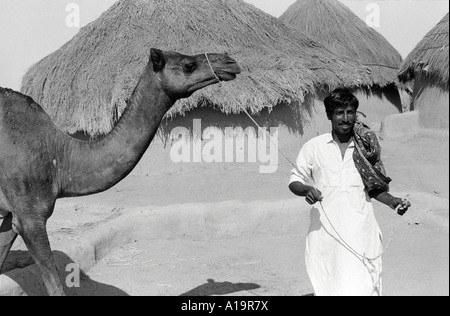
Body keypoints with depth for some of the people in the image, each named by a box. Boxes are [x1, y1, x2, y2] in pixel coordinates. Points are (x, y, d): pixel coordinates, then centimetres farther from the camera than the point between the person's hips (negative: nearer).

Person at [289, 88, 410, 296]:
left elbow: (374, 187, 15)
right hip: (325, 230, 0)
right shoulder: (313, 148, 2)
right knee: (327, 287, 5)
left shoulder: (366, 148, 6)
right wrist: (305, 190, -12)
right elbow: (295, 181, 9)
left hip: (360, 232, 0)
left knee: (362, 287, -6)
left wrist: (392, 201, -3)